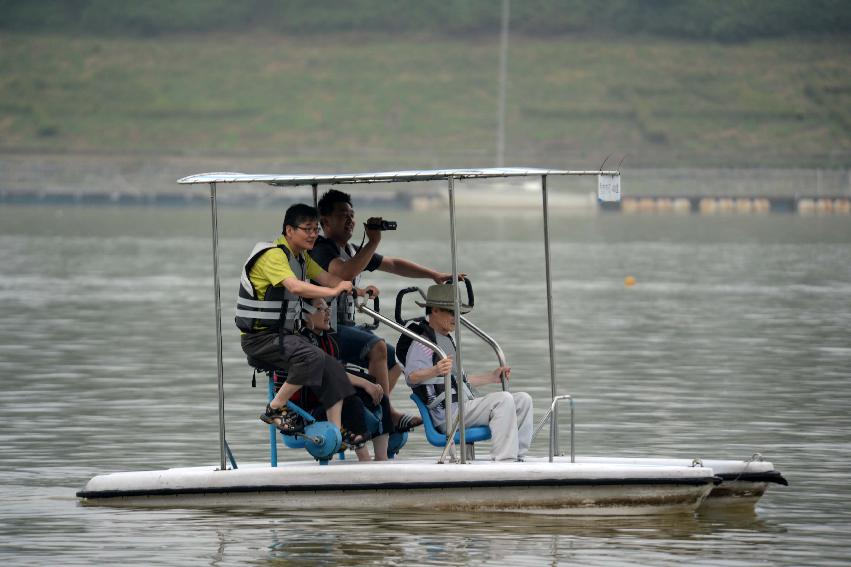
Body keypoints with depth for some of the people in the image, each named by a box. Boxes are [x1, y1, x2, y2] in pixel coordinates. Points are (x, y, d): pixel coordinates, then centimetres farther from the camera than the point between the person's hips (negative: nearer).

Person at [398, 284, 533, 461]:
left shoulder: (447, 340, 26)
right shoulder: (423, 342, -7)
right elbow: (412, 376, -25)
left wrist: (491, 377, 34)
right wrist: (435, 371, -45)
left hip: (463, 408, 10)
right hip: (448, 414, -10)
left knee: (523, 400, 2)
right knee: (503, 399, -27)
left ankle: (518, 458, -2)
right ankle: (503, 461, -35)